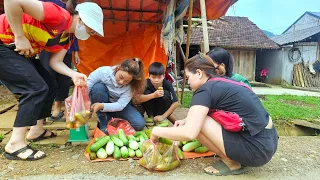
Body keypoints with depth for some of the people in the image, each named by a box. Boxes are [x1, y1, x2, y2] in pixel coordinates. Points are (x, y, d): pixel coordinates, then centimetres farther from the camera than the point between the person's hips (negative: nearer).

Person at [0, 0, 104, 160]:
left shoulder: (68, 37, 1)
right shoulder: (59, 16, -27)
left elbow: (56, 62, 0)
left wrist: (74, 75, -18)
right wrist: (19, 37, -27)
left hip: (21, 51, 9)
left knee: (49, 87, 8)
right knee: (36, 88, -18)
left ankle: (36, 131, 21)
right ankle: (15, 144, -11)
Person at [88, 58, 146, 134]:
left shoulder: (130, 86, -24)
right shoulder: (103, 72, -28)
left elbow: (120, 105, -28)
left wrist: (102, 106, -44)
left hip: (117, 106, 1)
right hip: (99, 102, 0)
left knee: (139, 124, -19)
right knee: (98, 87, -35)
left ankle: (108, 117, 1)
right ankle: (103, 123, -19)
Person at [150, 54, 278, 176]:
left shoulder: (205, 90, -14)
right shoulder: (224, 83, 12)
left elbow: (189, 133, -21)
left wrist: (157, 131, -7)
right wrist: (186, 121, 16)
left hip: (257, 148, -9)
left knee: (198, 123, -10)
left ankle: (230, 162, 3)